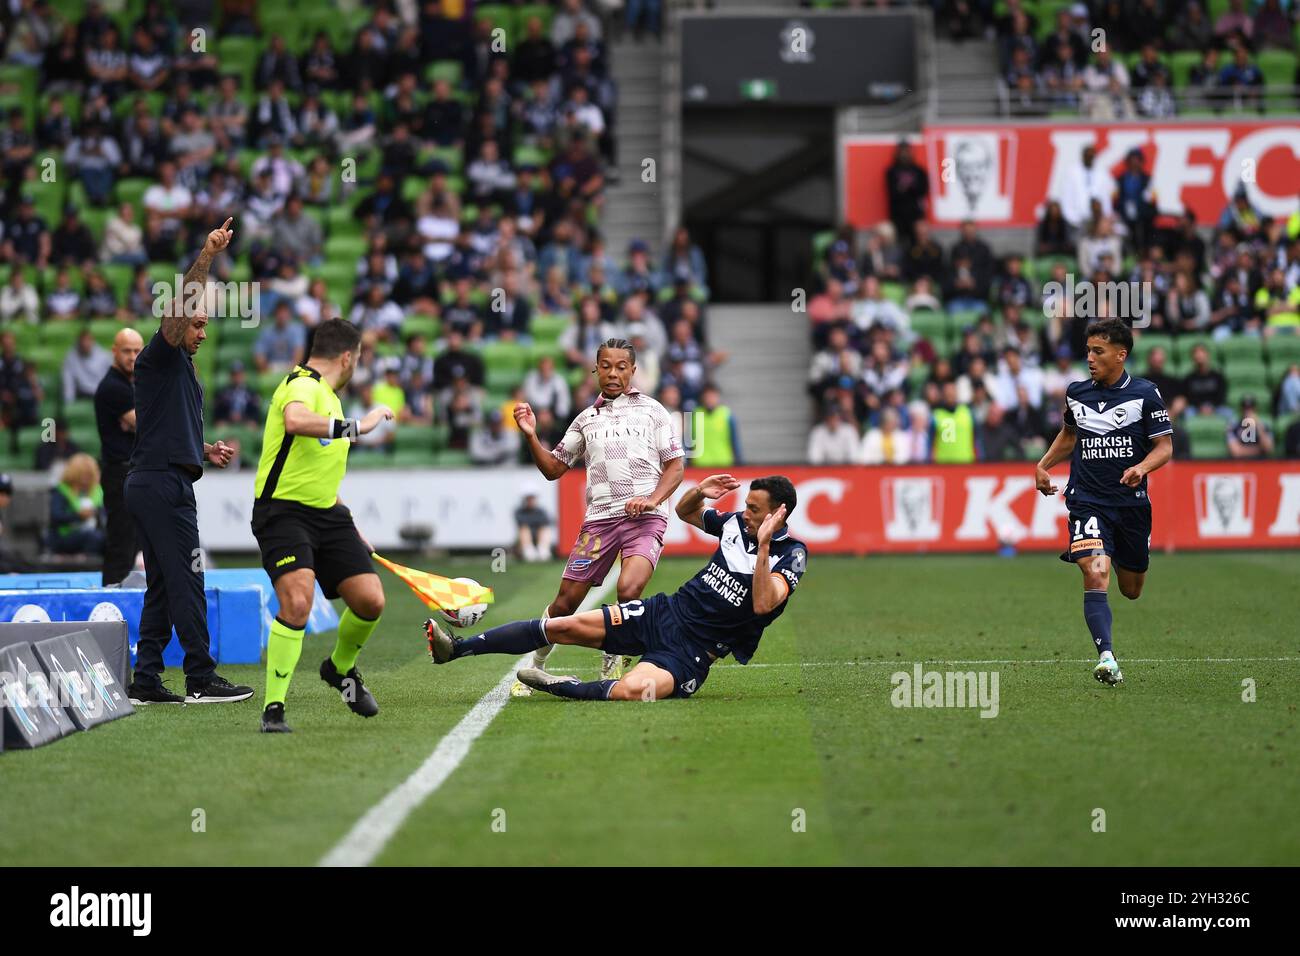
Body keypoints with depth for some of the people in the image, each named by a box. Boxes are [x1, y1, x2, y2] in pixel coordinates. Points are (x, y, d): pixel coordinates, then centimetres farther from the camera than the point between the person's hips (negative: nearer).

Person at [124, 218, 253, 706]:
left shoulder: (184, 369, 22)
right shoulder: (159, 358, -6)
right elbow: (181, 305, -23)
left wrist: (204, 450, 13)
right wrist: (206, 256, -31)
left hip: (152, 484, 10)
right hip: (163, 484, -10)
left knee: (162, 586, 9)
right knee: (186, 582, -9)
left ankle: (146, 680, 9)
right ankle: (201, 679, -8)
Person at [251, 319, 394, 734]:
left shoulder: (327, 396, 20)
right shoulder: (302, 386, -12)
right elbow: (295, 421, -39)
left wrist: (349, 530, 32)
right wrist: (355, 427, -33)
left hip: (325, 513, 9)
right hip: (283, 512, -9)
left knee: (370, 599, -1)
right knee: (297, 602, -26)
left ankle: (340, 668, 29)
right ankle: (273, 708, -16)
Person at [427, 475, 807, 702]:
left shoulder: (791, 554, -12)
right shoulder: (737, 522, 6)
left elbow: (763, 604, -30)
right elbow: (684, 512, 24)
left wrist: (763, 547, -37)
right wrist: (699, 492, 2)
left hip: (693, 650, -6)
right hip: (664, 613, 6)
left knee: (630, 690, -39)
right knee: (562, 626, -6)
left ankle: (560, 687, -16)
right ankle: (454, 649, -2)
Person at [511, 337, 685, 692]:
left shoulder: (651, 410, 11)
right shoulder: (586, 419, 19)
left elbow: (676, 465, 8)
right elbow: (553, 468, 21)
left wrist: (653, 499, -9)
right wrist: (531, 436, 5)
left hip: (644, 517, -3)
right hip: (599, 519, 3)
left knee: (628, 590, -25)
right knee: (566, 600, -3)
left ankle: (613, 662, -3)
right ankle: (535, 665, 16)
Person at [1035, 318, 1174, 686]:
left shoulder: (1144, 394, -5)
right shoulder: (1076, 393, 5)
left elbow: (1165, 447, -4)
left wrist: (1141, 467, -24)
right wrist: (1044, 465, 14)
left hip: (1131, 501, 0)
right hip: (1086, 500, 0)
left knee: (1131, 590, 14)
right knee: (1095, 576, -23)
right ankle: (1106, 657, -28)